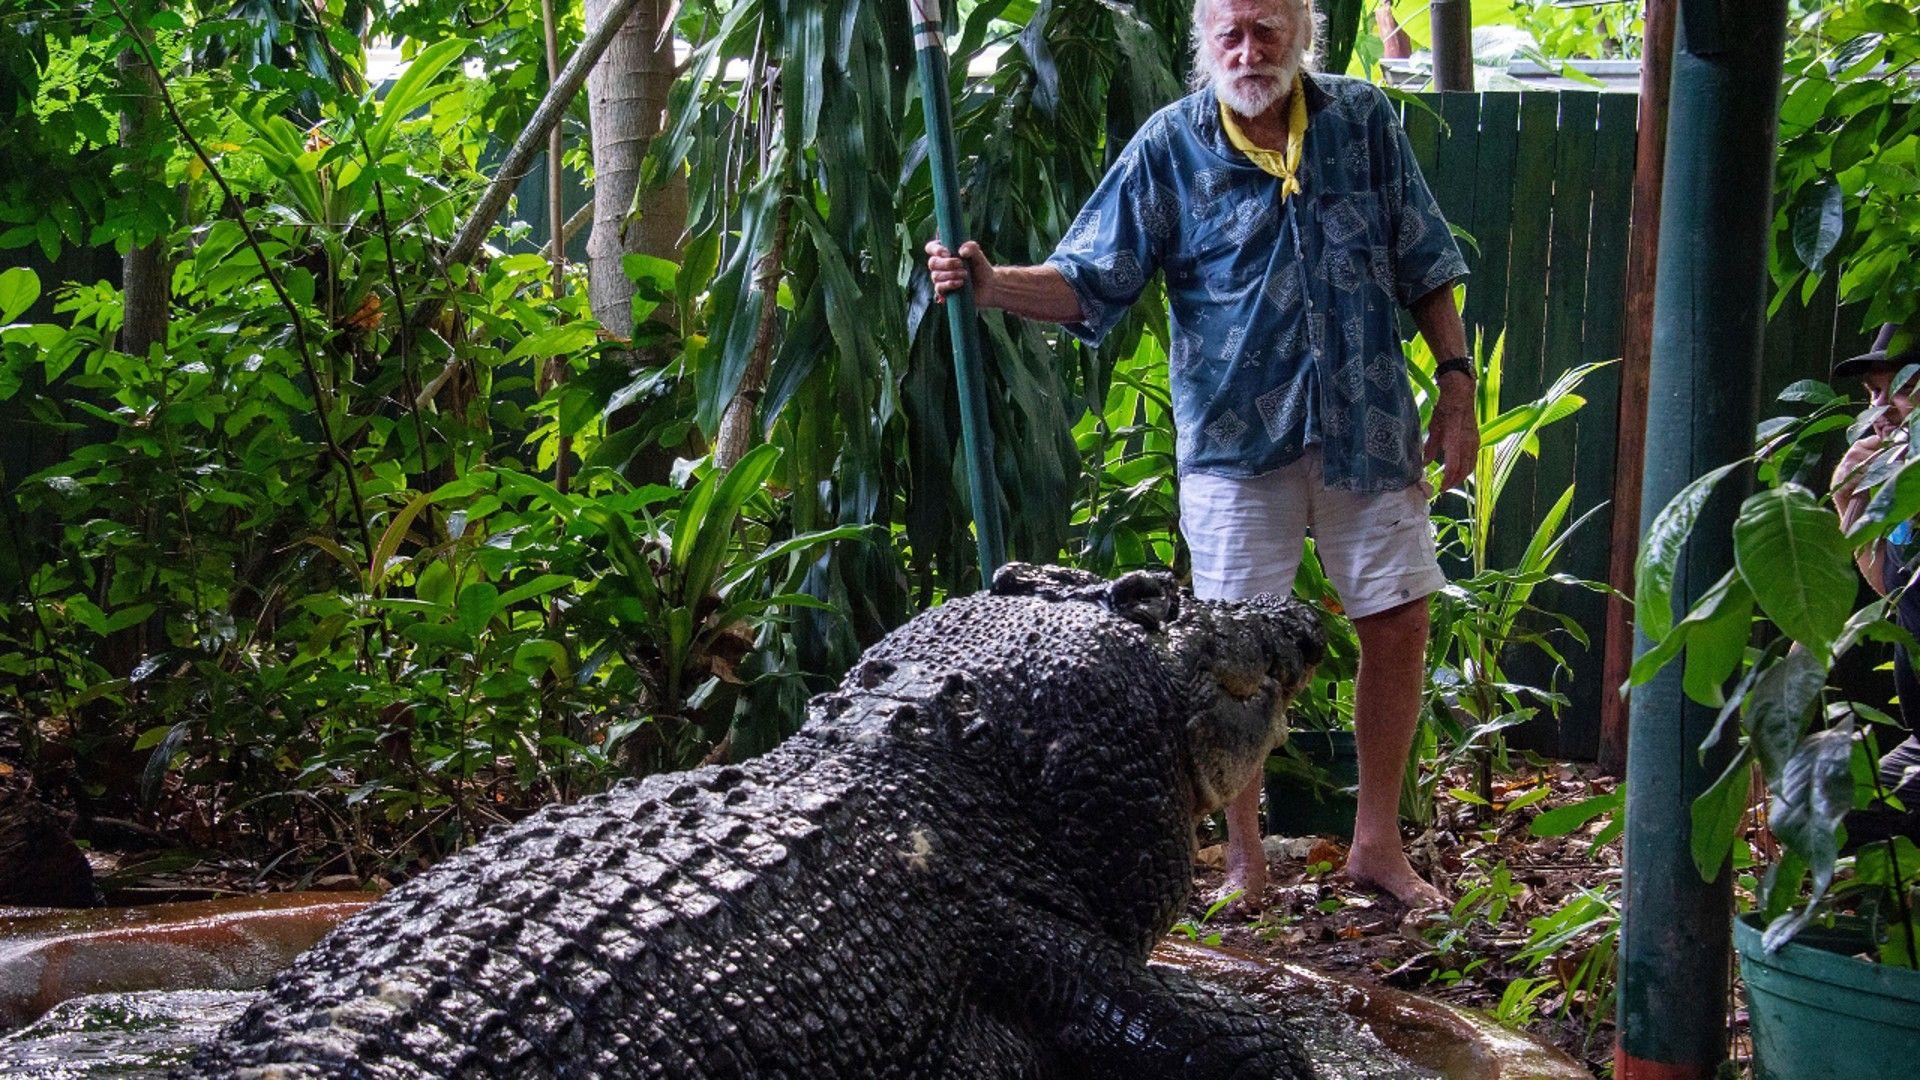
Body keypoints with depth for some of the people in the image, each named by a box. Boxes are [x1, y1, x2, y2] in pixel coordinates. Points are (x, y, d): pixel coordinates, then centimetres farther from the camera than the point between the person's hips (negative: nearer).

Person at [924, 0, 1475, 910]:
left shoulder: (1364, 120, 3)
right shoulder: (1169, 147, -3)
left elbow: (1424, 269, 9)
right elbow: (1088, 281, -6)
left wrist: (1455, 380, 4)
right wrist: (990, 284, -22)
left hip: (1368, 426, 2)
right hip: (1236, 435, -2)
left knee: (1398, 624, 5)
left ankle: (1377, 841, 22)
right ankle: (1244, 853, 17)